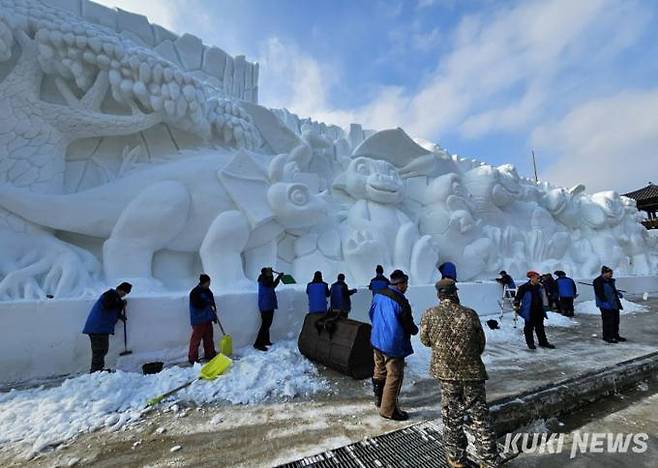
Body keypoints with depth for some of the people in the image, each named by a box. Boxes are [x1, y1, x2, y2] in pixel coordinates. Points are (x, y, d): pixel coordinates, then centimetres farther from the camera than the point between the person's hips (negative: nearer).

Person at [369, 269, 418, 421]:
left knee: (379, 371, 24)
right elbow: (409, 326, -14)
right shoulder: (401, 302, -24)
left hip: (377, 341, 8)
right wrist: (415, 330, 8)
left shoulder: (378, 295, -4)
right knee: (394, 377, 9)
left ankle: (379, 399, 41)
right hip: (393, 345, -7)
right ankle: (388, 410, 20)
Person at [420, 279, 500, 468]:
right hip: (472, 372, 0)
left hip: (445, 373, 0)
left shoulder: (429, 315, -12)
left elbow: (425, 341, 2)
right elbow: (481, 343, 2)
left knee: (452, 417, 17)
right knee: (480, 417, 17)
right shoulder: (470, 314, -10)